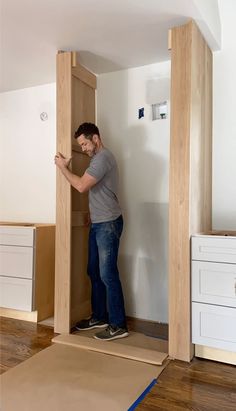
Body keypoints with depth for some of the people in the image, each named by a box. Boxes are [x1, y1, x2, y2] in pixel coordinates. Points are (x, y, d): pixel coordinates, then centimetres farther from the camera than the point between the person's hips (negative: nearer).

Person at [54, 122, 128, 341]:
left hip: (108, 224, -10)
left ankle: (118, 325, 4)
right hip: (98, 224, 10)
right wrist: (66, 166, 11)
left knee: (108, 275, -7)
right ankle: (99, 317, 27)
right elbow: (86, 185, 20)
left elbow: (82, 186, -21)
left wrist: (62, 167, -9)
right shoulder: (98, 158, 19)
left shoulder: (103, 157, -14)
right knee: (95, 272, 14)